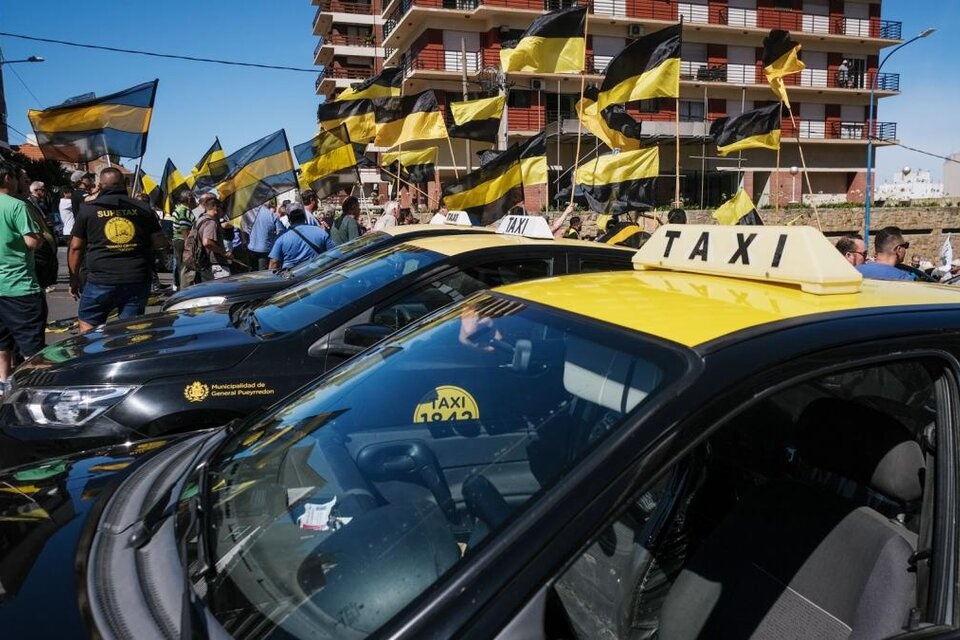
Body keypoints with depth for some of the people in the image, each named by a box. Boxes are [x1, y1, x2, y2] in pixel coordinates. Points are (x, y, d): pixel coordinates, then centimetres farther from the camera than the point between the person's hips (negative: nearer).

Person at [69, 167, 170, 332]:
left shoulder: (88, 209, 3)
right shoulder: (143, 209, 6)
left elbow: (75, 247, 5)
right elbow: (161, 242, 6)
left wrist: (74, 279, 14)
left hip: (101, 280, -2)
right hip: (137, 281, 2)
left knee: (87, 325, 14)